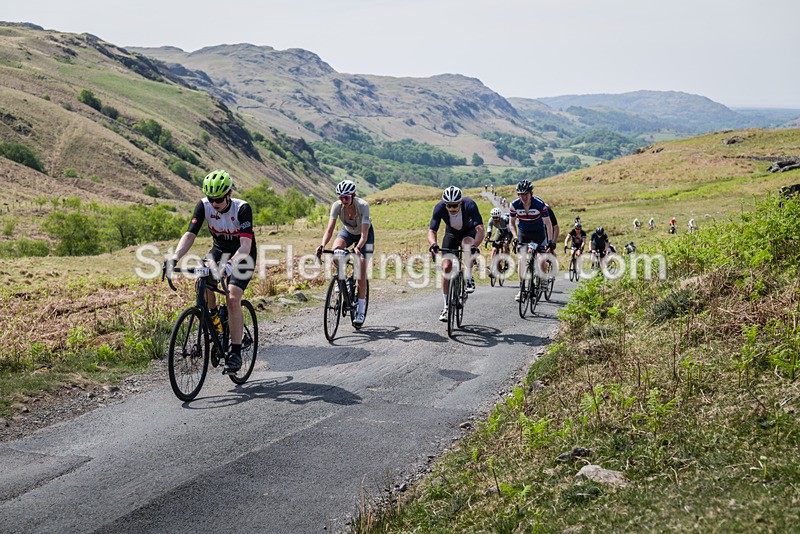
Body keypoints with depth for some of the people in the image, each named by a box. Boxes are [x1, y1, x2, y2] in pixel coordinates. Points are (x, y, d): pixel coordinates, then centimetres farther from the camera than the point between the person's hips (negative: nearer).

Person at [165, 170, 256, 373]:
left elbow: (246, 244, -38)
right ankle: (213, 315, 5)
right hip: (219, 249, 4)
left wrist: (231, 263, -55)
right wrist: (174, 258, -41)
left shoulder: (242, 208, -29)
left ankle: (236, 352, -13)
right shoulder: (204, 206, -19)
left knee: (233, 298, -22)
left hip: (243, 255, -4)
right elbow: (190, 235, -24)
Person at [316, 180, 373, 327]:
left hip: (365, 234, -3)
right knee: (335, 250, -31)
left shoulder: (363, 205, -35)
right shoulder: (337, 206, -27)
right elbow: (330, 229, -32)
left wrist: (358, 247, -58)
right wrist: (322, 245, -50)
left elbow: (364, 233, -40)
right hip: (348, 231, 3)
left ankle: (360, 310, -1)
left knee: (362, 271, -11)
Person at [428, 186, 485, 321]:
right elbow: (431, 230, -30)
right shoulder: (439, 207, -29)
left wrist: (475, 245, -61)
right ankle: (446, 306, -1)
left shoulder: (469, 205, -35)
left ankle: (468, 278, -19)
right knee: (446, 267, -10)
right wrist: (433, 244, -53)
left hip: (469, 231, -2)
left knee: (467, 244, -38)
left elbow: (480, 229, -42)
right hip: (451, 233, 2)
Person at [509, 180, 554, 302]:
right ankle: (522, 288, -6)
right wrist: (515, 237, -19)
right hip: (523, 233, 1)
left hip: (538, 232, -1)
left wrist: (550, 240, -28)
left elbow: (548, 223, -20)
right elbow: (512, 222, -6)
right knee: (522, 259, -9)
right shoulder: (515, 205, -20)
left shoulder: (540, 204, -26)